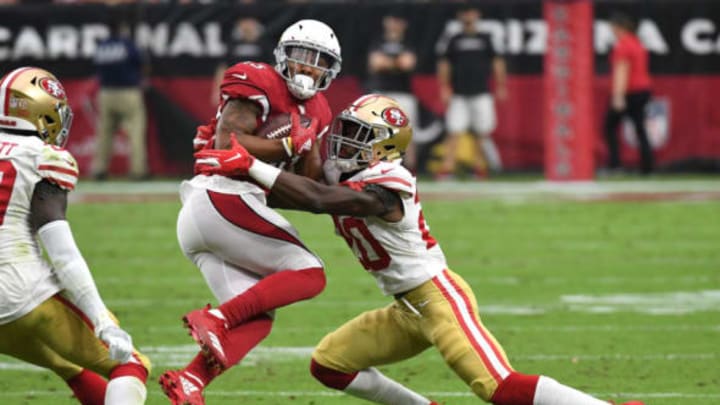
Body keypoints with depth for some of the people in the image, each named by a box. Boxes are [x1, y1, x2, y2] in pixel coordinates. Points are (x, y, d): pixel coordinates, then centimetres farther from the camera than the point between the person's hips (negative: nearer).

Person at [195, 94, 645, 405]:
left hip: (438, 297, -10)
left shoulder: (383, 189, -22)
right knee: (329, 364, 9)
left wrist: (249, 165, -33)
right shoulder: (349, 181, 7)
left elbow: (316, 198, -33)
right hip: (408, 310, 10)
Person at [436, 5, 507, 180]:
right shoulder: (454, 40, 9)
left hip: (481, 94, 0)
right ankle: (447, 168, -10)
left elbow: (497, 61, 11)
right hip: (459, 95, 0)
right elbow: (444, 63, 9)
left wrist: (501, 86, 5)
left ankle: (480, 167, 12)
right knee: (454, 132, -8)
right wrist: (444, 87, 0)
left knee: (482, 133, 0)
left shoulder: (485, 39, 10)